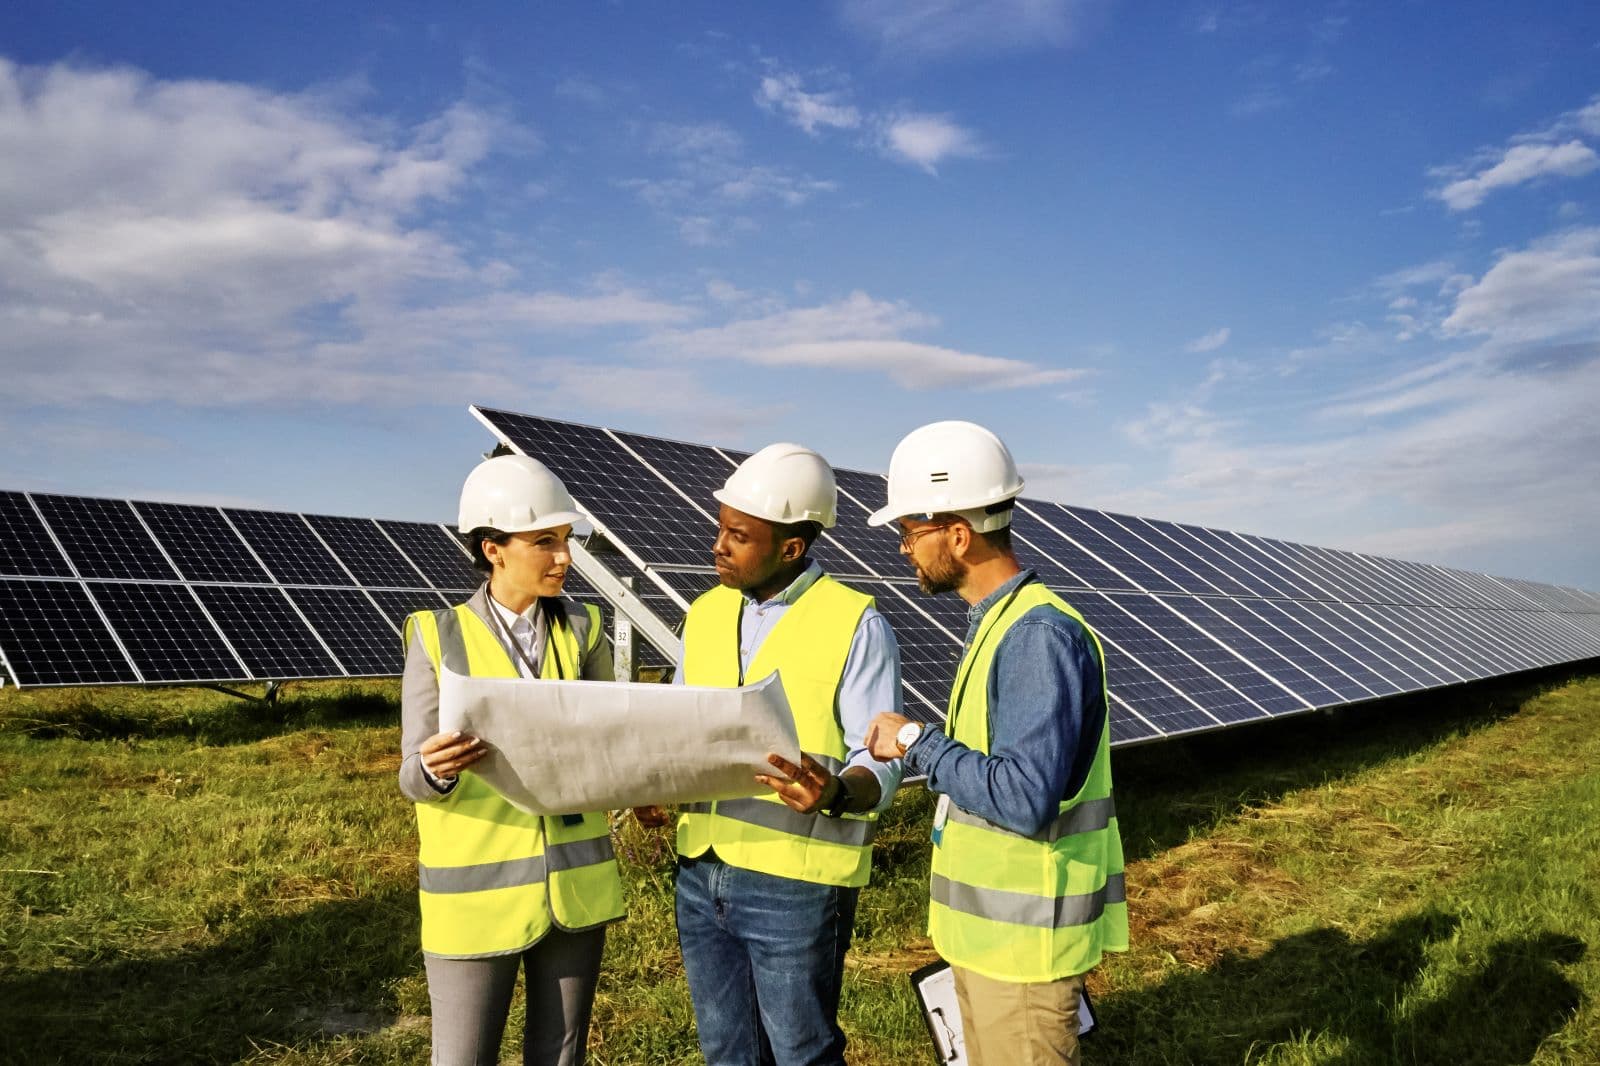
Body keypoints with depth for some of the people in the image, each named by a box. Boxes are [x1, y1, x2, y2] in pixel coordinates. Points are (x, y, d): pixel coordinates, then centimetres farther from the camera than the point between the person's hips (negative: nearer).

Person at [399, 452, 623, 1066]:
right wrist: (435, 769, -32)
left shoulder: (582, 630, 1)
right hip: (476, 889, -2)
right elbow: (415, 780, -10)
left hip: (575, 880, 3)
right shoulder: (439, 637, -7)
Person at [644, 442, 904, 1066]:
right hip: (702, 873, 6)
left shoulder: (856, 625, -11)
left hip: (796, 884, -5)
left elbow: (881, 763, -13)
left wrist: (834, 793, -33)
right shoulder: (705, 614, 7)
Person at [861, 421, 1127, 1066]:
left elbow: (1024, 798, -29)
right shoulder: (998, 623, 8)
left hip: (1024, 938, -9)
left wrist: (914, 742, -19)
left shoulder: (1040, 635, -22)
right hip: (987, 926, 9)